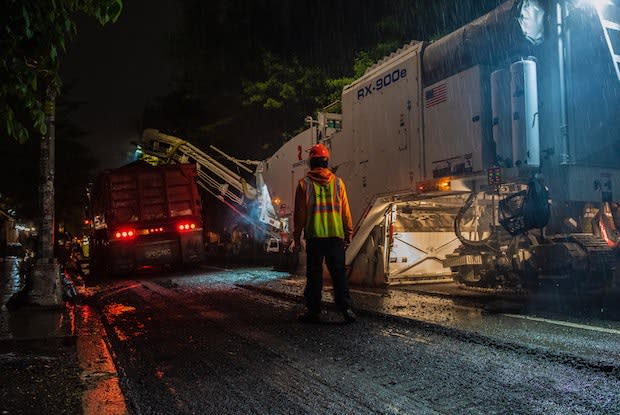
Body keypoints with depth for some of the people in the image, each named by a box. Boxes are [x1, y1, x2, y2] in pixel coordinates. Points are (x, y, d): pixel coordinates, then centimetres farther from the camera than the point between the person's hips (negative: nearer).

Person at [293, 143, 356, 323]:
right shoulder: (337, 182, 4)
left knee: (314, 275, 5)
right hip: (336, 236, 2)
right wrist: (348, 234, 12)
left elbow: (300, 213, 0)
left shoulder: (304, 183, -1)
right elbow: (345, 212, 5)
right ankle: (345, 308, 0)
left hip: (314, 236, -1)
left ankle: (313, 310, 9)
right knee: (339, 274, 6)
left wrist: (297, 237, 7)